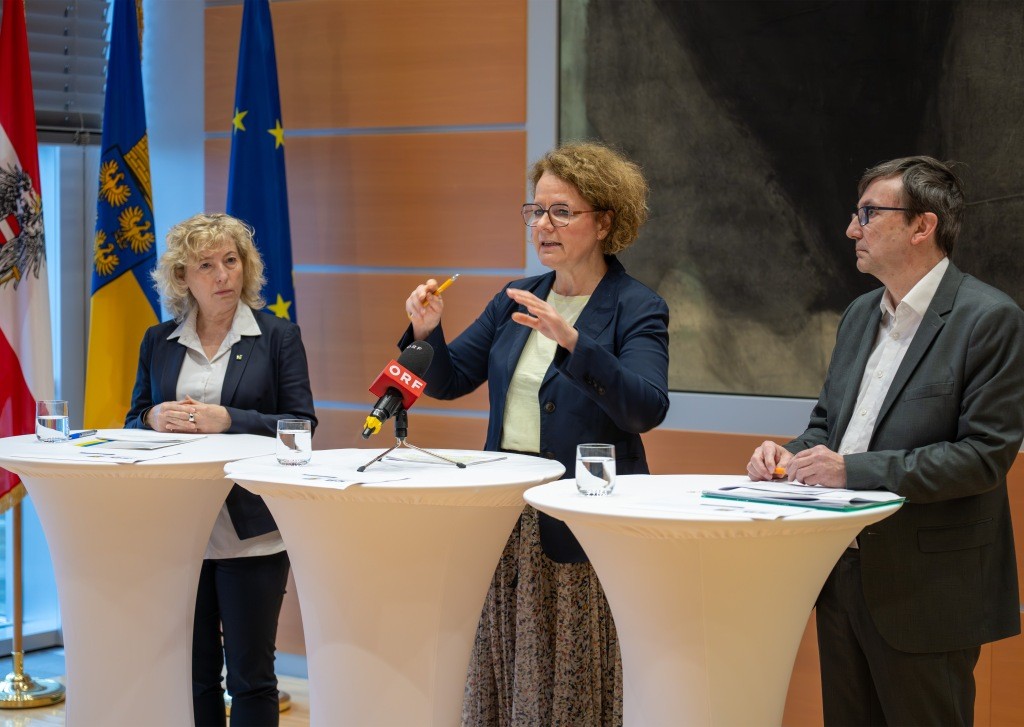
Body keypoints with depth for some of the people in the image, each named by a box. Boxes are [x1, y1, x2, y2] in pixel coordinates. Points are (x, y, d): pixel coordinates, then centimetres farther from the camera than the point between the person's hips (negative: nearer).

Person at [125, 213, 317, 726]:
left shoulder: (278, 337, 0)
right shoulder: (159, 342, 10)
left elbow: (301, 426, -5)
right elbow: (133, 424, 15)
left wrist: (228, 420, -18)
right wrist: (155, 419, -8)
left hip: (251, 534, -3)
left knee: (250, 675, 1)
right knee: (193, 674, 10)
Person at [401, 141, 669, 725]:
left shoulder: (636, 308, -7)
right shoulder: (518, 301, 12)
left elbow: (646, 409, -22)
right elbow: (449, 380, 15)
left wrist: (572, 341, -34)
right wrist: (427, 330, -6)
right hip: (506, 520, 6)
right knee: (505, 678, 9)